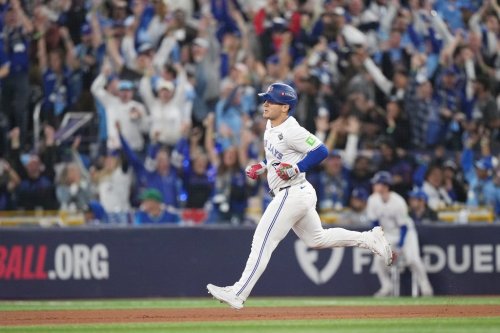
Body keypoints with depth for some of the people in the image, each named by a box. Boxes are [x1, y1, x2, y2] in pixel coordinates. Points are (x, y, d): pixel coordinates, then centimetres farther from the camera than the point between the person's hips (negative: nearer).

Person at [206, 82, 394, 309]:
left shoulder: (291, 130, -20)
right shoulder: (271, 125, 9)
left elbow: (321, 151, -21)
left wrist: (296, 168, -26)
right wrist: (261, 167, 12)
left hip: (291, 195, -11)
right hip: (300, 195, 11)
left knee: (262, 242, -9)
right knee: (317, 239, 22)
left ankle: (238, 294, -9)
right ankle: (370, 239, 25)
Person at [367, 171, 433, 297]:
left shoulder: (398, 202, -26)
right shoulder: (373, 200, -12)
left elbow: (403, 226, -21)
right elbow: (374, 222, -1)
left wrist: (399, 248, -23)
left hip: (405, 233, -5)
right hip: (388, 234, 5)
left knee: (412, 259, -21)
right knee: (379, 259, -14)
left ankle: (425, 287, -2)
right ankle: (387, 287, 5)